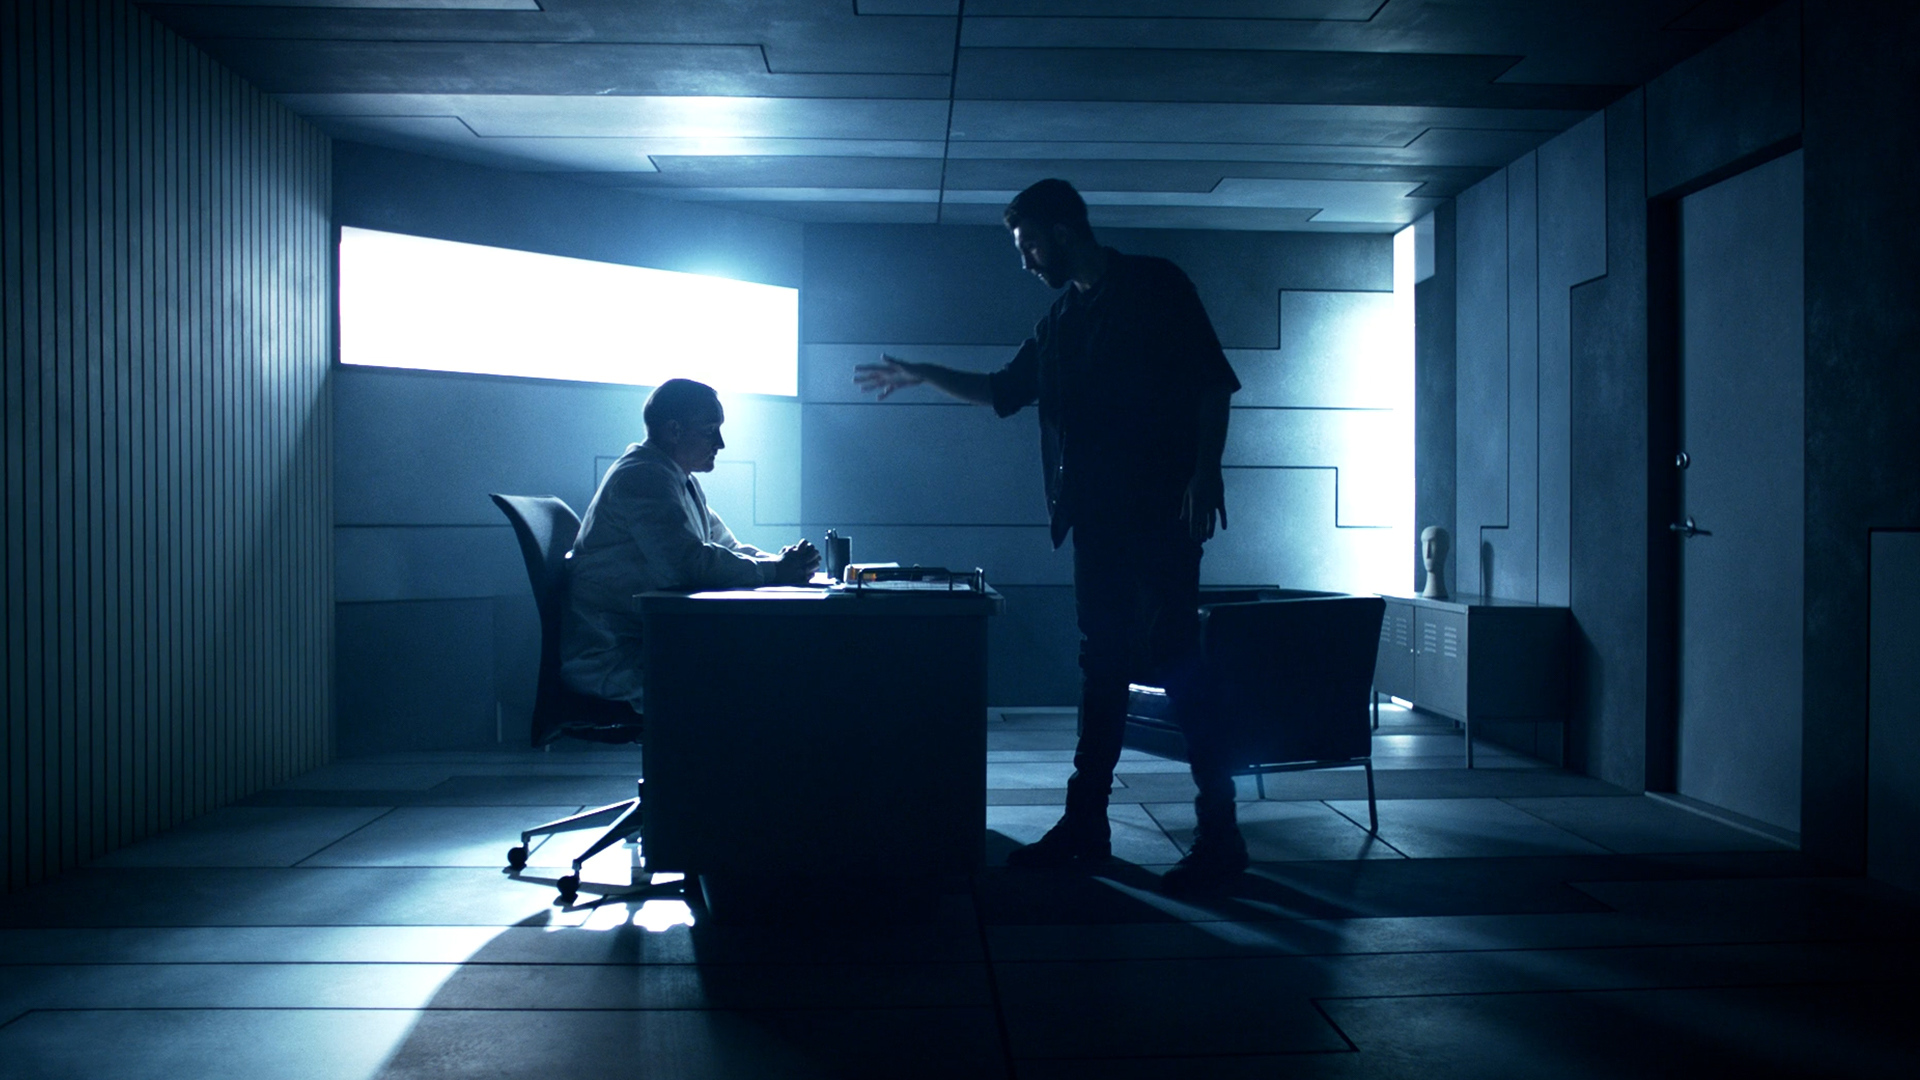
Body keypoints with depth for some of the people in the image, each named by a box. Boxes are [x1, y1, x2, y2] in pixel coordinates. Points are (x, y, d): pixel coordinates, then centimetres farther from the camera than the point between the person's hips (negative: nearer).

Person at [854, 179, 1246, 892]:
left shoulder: (1154, 285, 0)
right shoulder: (1061, 322, 20)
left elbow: (1212, 382, -6)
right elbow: (1003, 390, 30)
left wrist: (1205, 472, -16)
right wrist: (922, 375, 25)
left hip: (1160, 511, -7)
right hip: (1096, 515, 7)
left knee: (1174, 660, -9)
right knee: (1101, 663, 8)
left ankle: (1220, 833, -2)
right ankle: (1085, 822, 14)